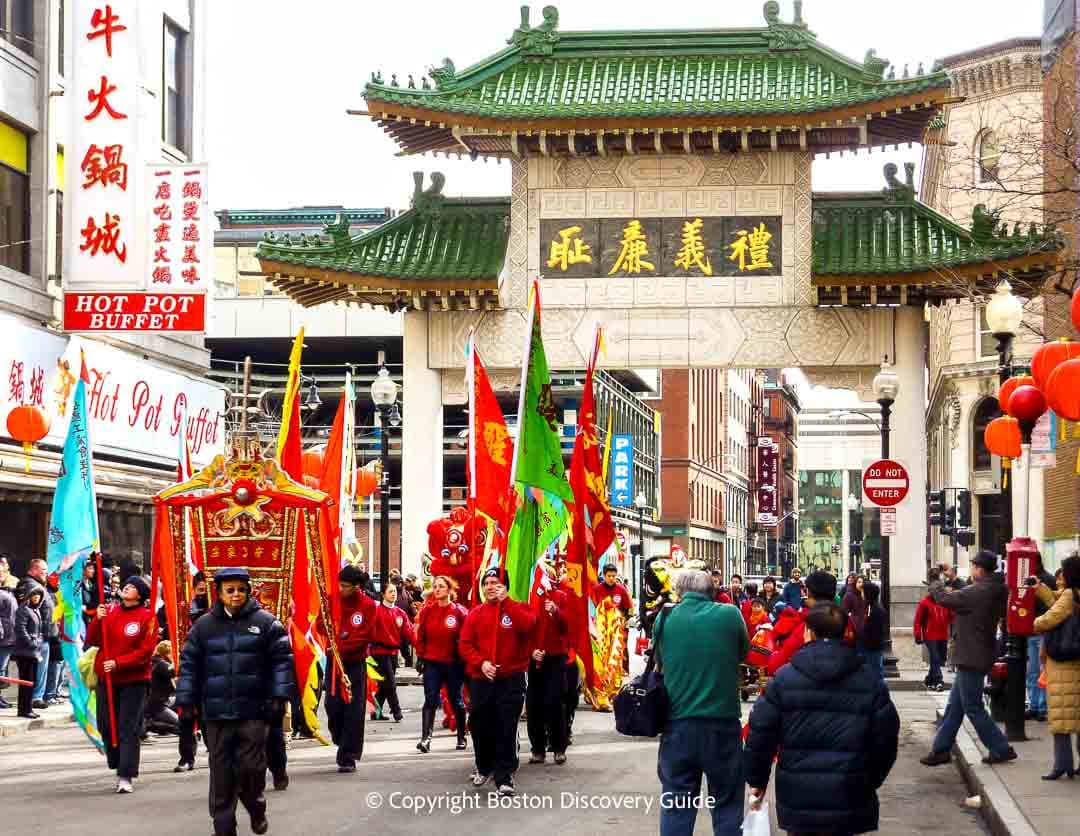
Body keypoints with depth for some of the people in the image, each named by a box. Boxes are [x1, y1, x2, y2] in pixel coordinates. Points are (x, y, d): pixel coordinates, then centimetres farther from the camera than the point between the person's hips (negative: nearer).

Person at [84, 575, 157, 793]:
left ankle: (126, 776, -7)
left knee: (128, 729, -7)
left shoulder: (147, 617, -6)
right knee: (106, 726, 10)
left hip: (133, 680, -5)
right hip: (106, 679, 5)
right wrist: (98, 620, -12)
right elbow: (91, 641, 5)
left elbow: (145, 651, -13)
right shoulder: (110, 611, 6)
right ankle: (118, 766, 27)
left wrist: (119, 663, -20)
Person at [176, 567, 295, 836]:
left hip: (253, 711, -2)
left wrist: (280, 695, -7)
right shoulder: (204, 626, 6)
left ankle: (256, 809, 26)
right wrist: (186, 701, 3)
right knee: (221, 772, 4)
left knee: (251, 767, -3)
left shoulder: (265, 622, 1)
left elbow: (282, 660, 1)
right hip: (216, 712, 2)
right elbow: (189, 665, 8)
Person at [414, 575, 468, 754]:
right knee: (430, 700, -8)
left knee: (457, 700, 11)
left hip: (454, 663, -1)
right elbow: (420, 635, 7)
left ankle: (461, 738, 23)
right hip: (432, 662, 1)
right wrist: (421, 656, 2)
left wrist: (463, 658, -5)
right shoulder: (427, 610, 3)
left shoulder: (459, 612, -4)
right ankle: (426, 738, -16)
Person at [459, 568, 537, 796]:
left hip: (511, 679, -3)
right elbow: (465, 644, 3)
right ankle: (484, 768, 34)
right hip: (481, 679, 3)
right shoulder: (475, 613, 10)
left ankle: (504, 778, -3)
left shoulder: (517, 608, 3)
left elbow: (527, 624, -20)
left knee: (506, 730, -7)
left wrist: (504, 601, -17)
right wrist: (481, 662, -12)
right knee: (480, 726, 11)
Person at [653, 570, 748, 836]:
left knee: (676, 806, 8)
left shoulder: (665, 618, -2)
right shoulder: (729, 614, -5)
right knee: (726, 804, 10)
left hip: (677, 724, 1)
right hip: (722, 723, -1)